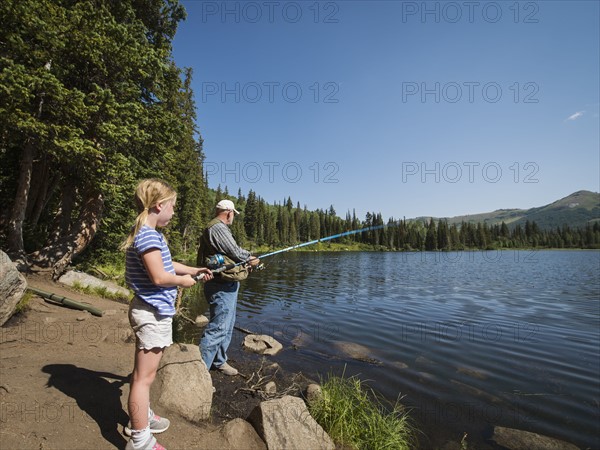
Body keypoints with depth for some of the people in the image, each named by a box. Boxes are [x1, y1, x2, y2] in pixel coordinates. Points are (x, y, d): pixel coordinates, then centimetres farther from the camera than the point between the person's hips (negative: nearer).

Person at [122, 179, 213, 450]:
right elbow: (159, 276, -25)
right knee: (144, 376, 1)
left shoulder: (144, 233, 11)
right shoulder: (149, 234, -21)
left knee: (144, 372, 24)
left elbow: (164, 263, 20)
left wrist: (193, 270, 18)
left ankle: (142, 417, 41)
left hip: (151, 310, 11)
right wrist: (183, 281, -8)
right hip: (153, 312, -11)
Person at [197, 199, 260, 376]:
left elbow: (233, 251, 17)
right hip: (222, 287, -12)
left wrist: (247, 258, 5)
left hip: (227, 285, 12)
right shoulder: (218, 228, -18)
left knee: (227, 326, 20)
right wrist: (250, 258, -1)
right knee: (217, 328, -6)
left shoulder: (218, 228, 16)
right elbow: (236, 252, -19)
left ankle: (219, 362, 33)